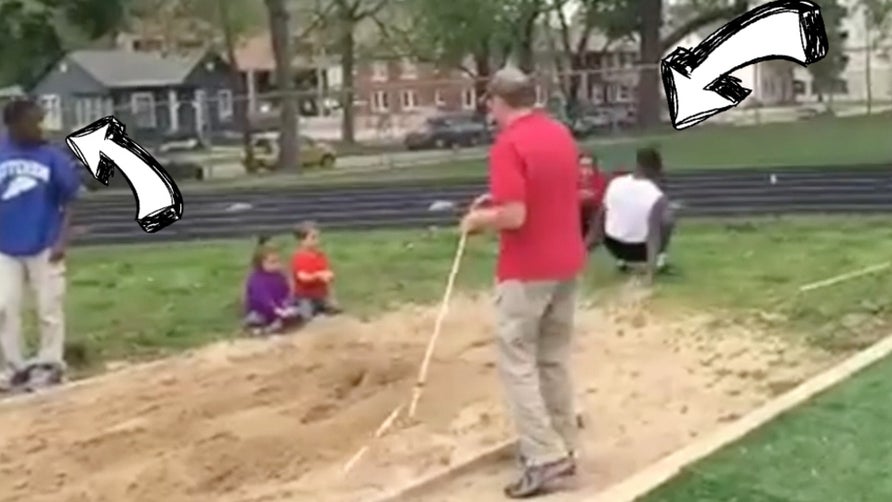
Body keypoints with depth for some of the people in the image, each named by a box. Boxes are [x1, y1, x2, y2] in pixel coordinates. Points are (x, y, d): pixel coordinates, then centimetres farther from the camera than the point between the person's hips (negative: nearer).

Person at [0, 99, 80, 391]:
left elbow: (68, 202, 0)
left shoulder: (53, 158, -4)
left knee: (49, 309, 4)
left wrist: (61, 240, -8)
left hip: (44, 246, -2)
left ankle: (51, 365, 17)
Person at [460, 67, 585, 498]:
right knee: (555, 359, 16)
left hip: (527, 272, -8)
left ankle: (544, 457, -4)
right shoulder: (561, 135, 9)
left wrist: (479, 219, -5)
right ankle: (562, 447, 24)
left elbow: (513, 216, -24)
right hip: (566, 264, 8)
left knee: (518, 363, -1)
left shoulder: (508, 145, -17)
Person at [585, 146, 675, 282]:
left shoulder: (615, 183, -7)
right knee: (668, 216, 15)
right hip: (640, 251, -3)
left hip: (613, 246, 3)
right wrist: (651, 272, -24)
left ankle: (621, 259, 26)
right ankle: (660, 258, 14)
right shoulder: (657, 197, -19)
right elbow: (654, 235, -24)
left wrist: (593, 237, 20)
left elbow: (601, 215, 5)